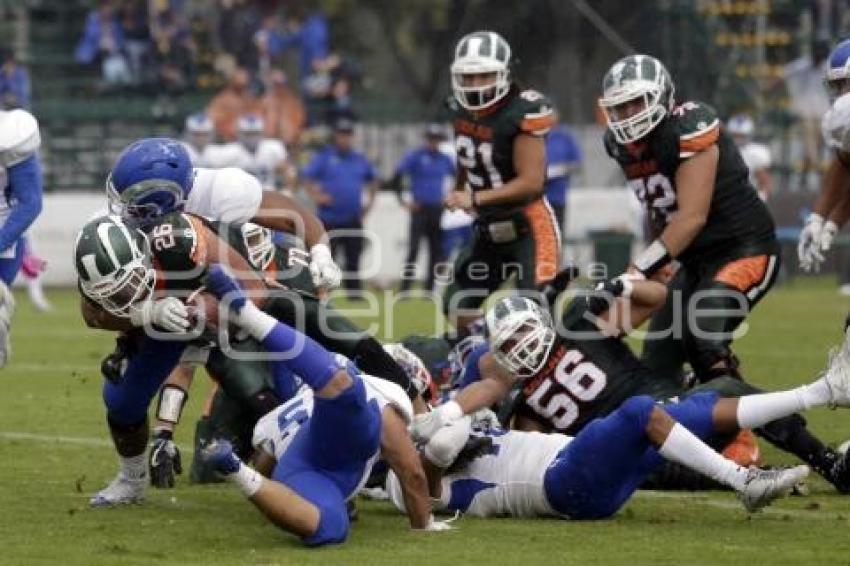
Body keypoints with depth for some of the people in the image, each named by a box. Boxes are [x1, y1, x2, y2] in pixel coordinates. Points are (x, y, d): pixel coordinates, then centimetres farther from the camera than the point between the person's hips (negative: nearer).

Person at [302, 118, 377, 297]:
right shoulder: (324, 157, -1)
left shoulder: (360, 159, 11)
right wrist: (315, 196, -16)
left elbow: (372, 179, 25)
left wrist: (369, 201, 15)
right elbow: (307, 177, -4)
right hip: (329, 219, -4)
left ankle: (354, 292, 10)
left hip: (353, 220, 4)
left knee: (353, 258, 5)